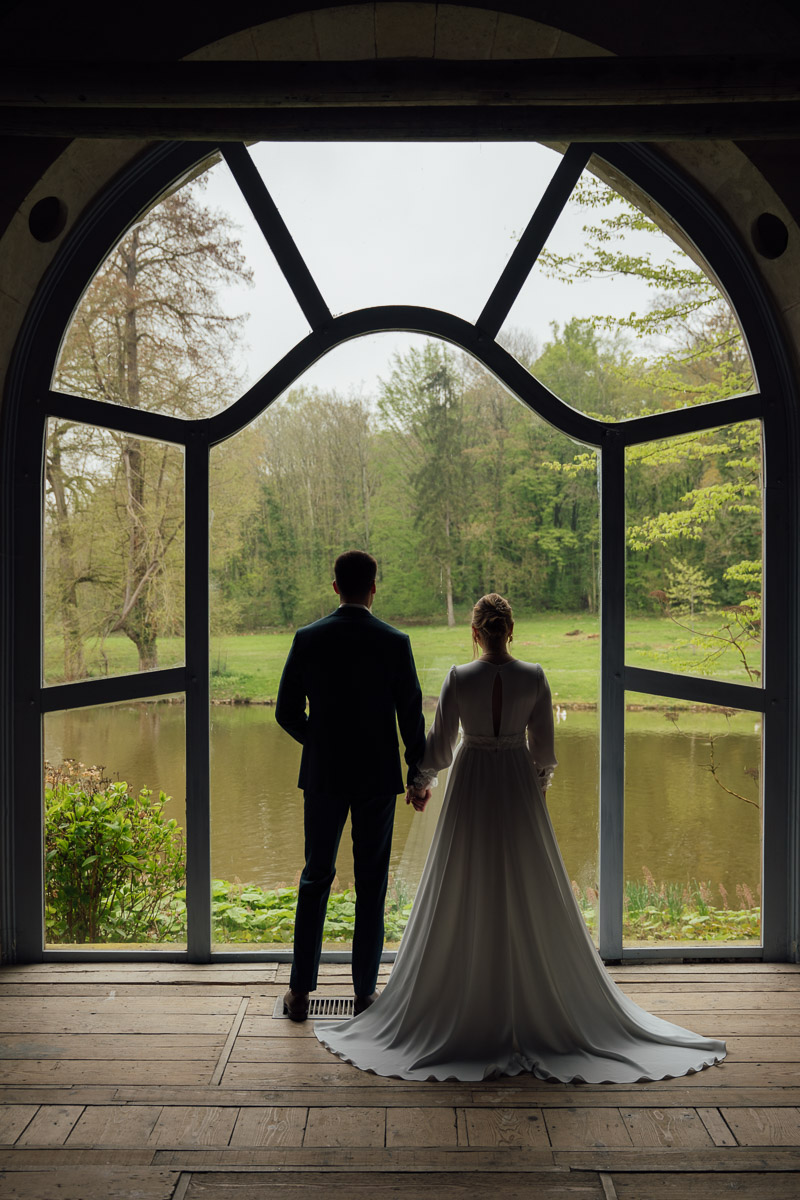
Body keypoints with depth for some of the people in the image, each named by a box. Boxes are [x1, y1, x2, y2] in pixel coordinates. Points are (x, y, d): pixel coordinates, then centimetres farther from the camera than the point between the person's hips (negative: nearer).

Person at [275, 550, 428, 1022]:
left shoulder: (308, 638, -5)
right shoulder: (395, 642, -8)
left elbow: (287, 712, -2)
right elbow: (412, 715, -4)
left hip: (323, 775, 1)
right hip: (378, 776, -1)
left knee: (315, 878, 13)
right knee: (371, 885, 9)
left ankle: (300, 991, 17)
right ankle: (365, 991, 17)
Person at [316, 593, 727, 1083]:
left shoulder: (459, 678, -11)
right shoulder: (534, 677, -8)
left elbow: (440, 743, -4)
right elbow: (544, 745, 0)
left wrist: (419, 782, 13)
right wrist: (541, 779, 19)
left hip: (471, 786, -1)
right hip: (519, 787, 1)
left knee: (468, 898, 9)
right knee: (530, 894, 12)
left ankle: (469, 1005, 19)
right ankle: (536, 1002, 22)